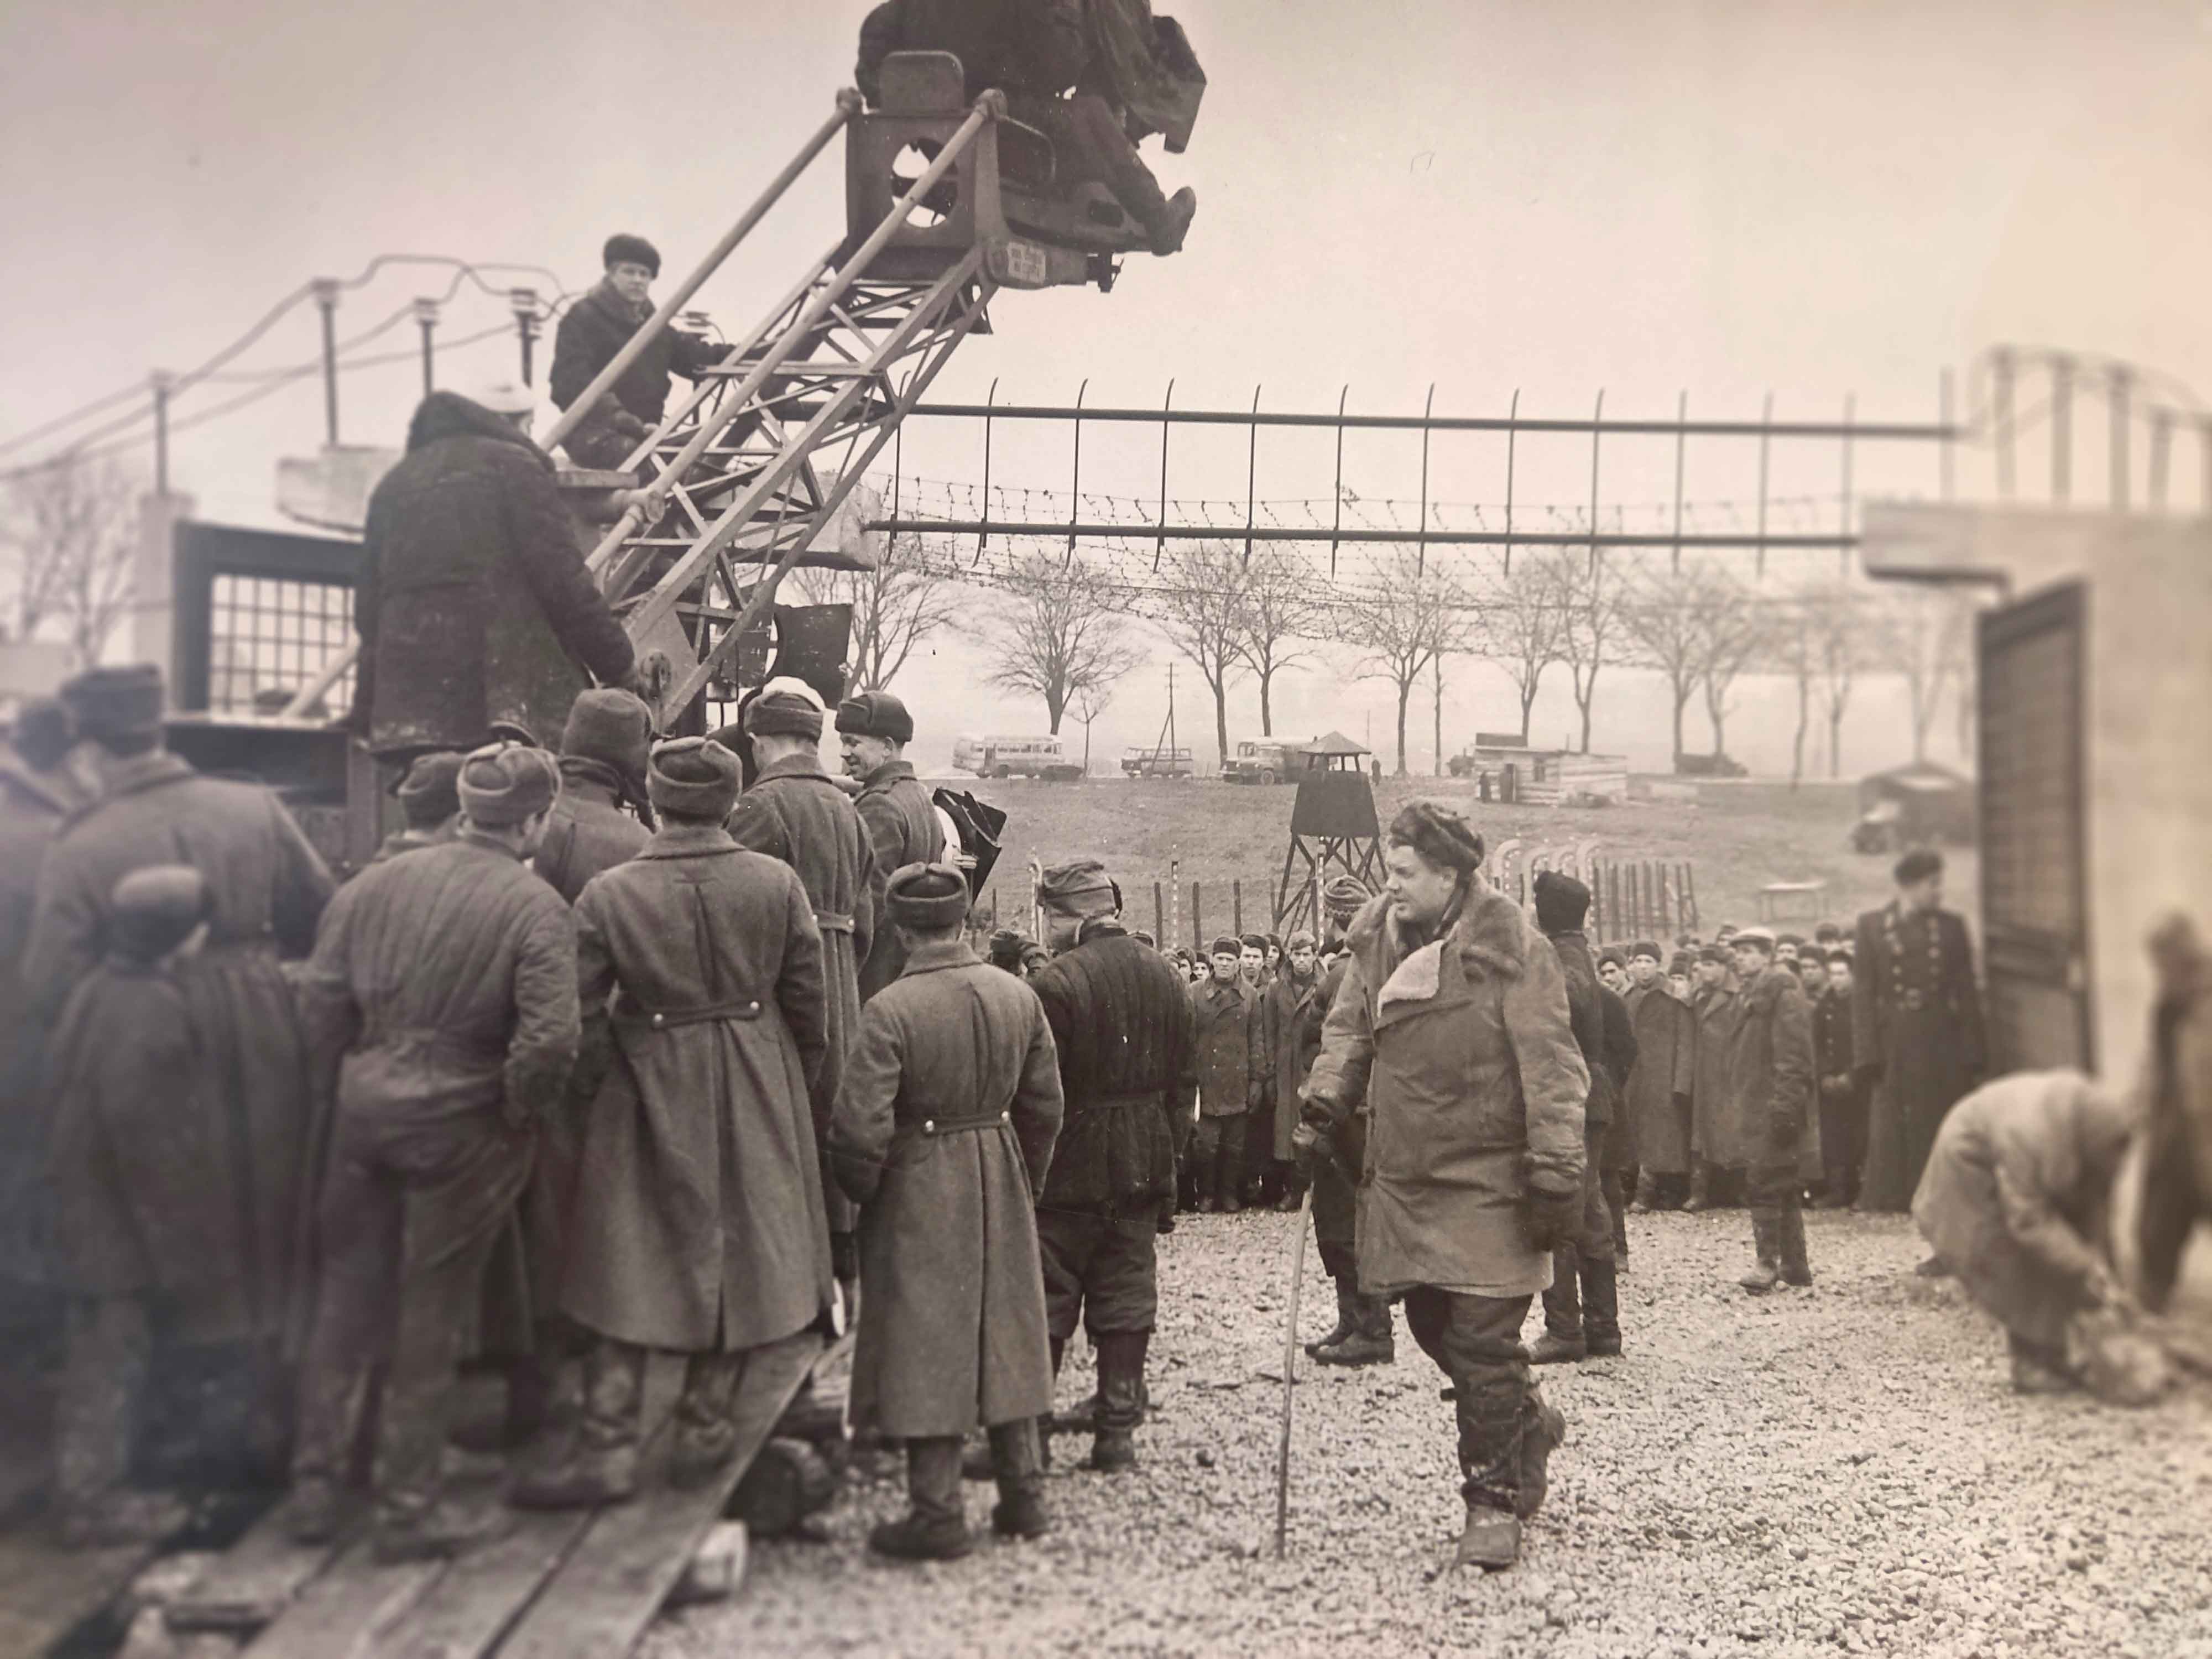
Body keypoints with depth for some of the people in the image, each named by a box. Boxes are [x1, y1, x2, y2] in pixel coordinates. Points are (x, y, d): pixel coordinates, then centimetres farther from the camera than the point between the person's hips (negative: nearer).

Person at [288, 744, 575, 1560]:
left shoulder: (373, 884, 1)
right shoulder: (534, 907, -14)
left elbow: (319, 1002, 0)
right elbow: (550, 1040, -22)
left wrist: (352, 1081, 11)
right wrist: (515, 1112, -6)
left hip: (365, 1115, 4)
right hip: (462, 1129, -4)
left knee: (347, 1296, 18)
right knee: (431, 1315, 8)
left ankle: (316, 1486, 27)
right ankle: (410, 1506, 18)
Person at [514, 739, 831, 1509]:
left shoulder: (608, 895, -10)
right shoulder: (776, 883, -6)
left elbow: (582, 1014, -7)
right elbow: (807, 998, 1)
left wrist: (594, 1090, 8)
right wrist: (803, 1090, 14)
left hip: (651, 1094, -1)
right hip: (757, 1095, 2)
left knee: (630, 1268, 6)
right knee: (739, 1251, 13)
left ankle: (608, 1445, 6)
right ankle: (704, 1429, 20)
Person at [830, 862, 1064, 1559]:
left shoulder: (891, 1011, -18)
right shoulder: (1019, 997, -1)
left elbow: (860, 1129, -20)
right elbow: (1044, 1105, 7)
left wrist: (862, 1193, -1)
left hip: (919, 1194, -5)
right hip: (1001, 1190, 5)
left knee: (927, 1348, 3)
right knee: (1005, 1334, 15)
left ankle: (937, 1513, 8)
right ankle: (1023, 1494, 23)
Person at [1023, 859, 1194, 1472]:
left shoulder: (1055, 984, -17)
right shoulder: (1164, 977, 5)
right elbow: (1186, 1080, 10)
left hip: (1071, 1168, -6)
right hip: (1143, 1168, 6)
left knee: (1046, 1302, 3)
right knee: (1126, 1296, 10)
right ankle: (1118, 1432, 13)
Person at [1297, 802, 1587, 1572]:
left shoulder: (1511, 949, -14)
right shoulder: (1379, 940, 5)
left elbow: (1550, 1068, -13)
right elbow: (1350, 1027, 15)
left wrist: (1555, 1173, -16)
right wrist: (1328, 1094, -2)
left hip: (1487, 1180, -6)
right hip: (1404, 1177, 7)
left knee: (1482, 1344, -3)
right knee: (1433, 1326, 15)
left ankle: (1495, 1503, 11)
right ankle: (1527, 1424, 41)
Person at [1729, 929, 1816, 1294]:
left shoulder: (1782, 994, -11)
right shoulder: (1756, 994, 19)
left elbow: (1794, 1056, -18)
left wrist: (1784, 1106, -23)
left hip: (1773, 1109, -10)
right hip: (1758, 1107, 10)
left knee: (1766, 1185, -11)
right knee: (1784, 1186, 12)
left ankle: (1767, 1264, -10)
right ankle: (1794, 1265, 17)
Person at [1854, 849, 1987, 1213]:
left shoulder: (1951, 925, 7)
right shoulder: (1872, 925, 3)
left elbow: (1966, 992, 7)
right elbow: (1863, 995, 1)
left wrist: (1973, 1054, 0)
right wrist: (1869, 1055, -7)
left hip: (1942, 1046, 1)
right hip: (1894, 1049, -1)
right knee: (1889, 1137, -1)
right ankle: (1885, 1209, 6)